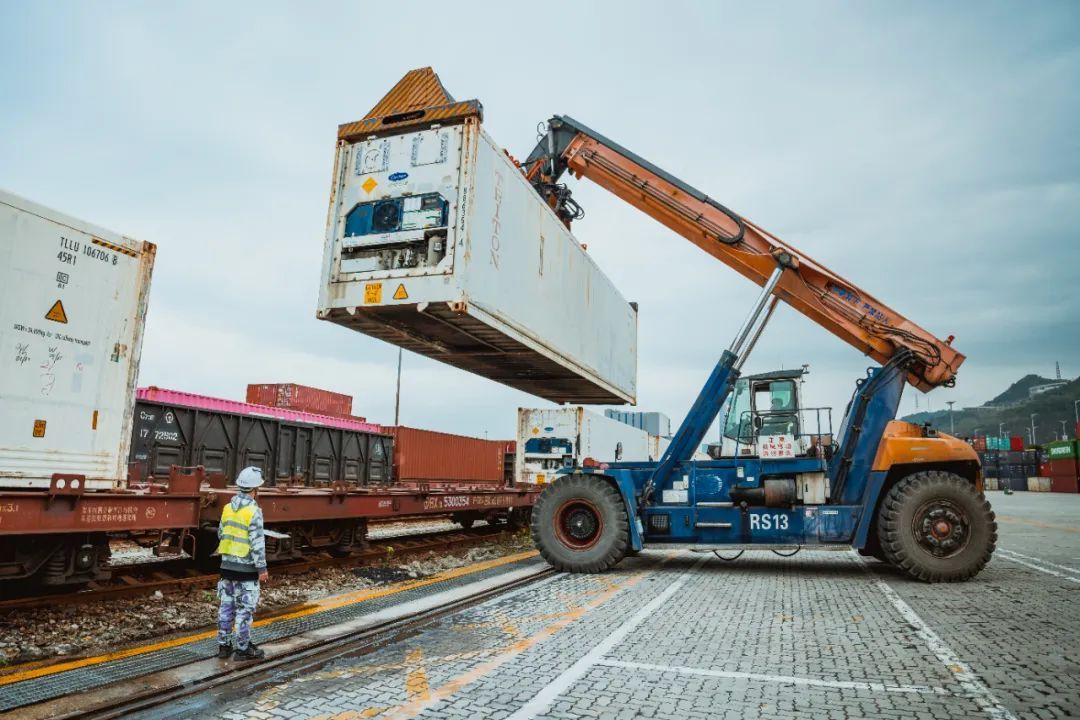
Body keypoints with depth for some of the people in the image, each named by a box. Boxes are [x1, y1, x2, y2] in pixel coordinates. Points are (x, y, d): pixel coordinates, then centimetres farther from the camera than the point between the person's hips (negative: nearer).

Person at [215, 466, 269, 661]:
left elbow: (221, 533, 15)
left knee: (226, 606, 14)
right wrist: (262, 568, -13)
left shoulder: (228, 508, 4)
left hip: (227, 564, 7)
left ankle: (224, 645, 22)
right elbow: (257, 543, -18)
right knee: (244, 608, 2)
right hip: (245, 567, -7)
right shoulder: (253, 511, -17)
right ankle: (243, 648, 9)